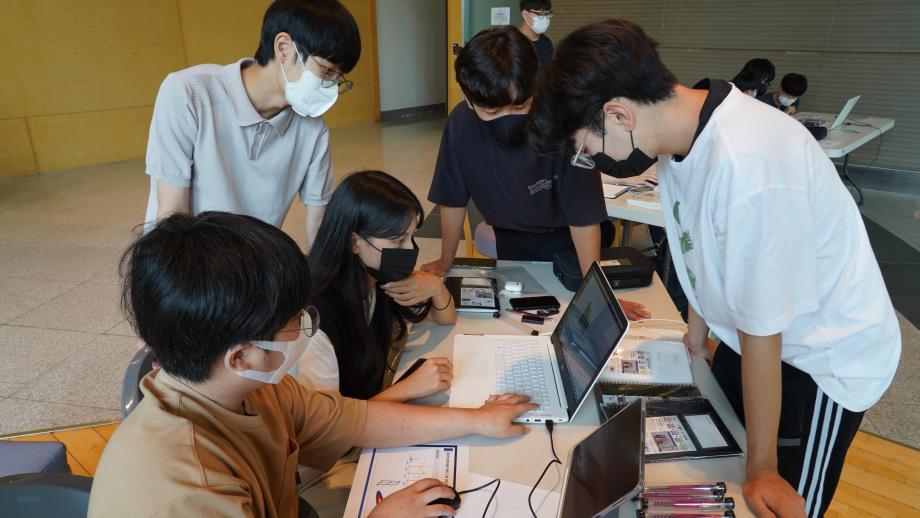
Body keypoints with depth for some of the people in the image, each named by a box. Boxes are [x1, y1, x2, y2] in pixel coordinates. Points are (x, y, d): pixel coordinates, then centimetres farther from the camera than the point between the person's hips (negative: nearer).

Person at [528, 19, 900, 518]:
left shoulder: (748, 165, -36)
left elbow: (761, 334, -27)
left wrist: (761, 469, -14)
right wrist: (696, 331, 19)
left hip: (825, 358, -7)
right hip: (755, 333, 7)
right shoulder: (679, 127, -11)